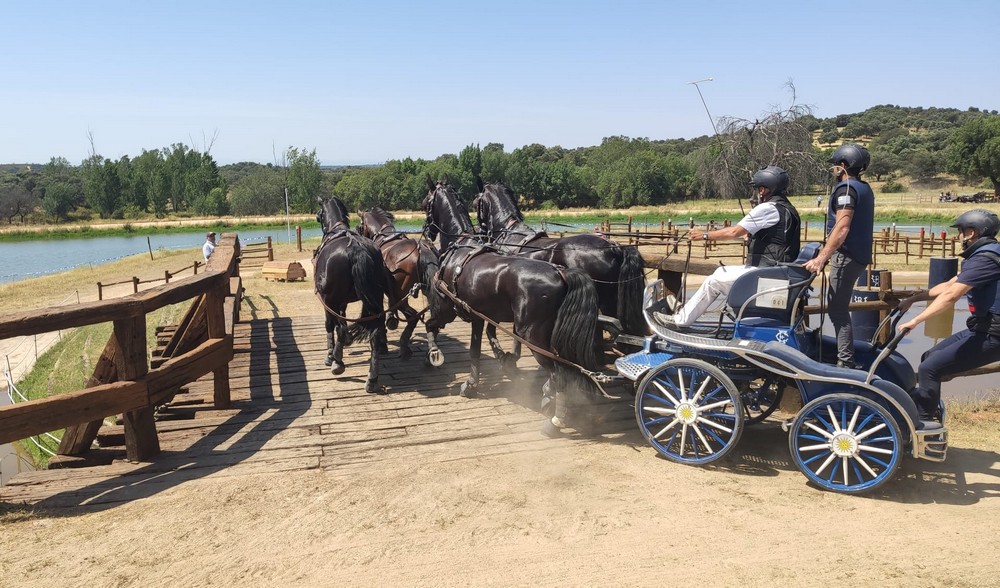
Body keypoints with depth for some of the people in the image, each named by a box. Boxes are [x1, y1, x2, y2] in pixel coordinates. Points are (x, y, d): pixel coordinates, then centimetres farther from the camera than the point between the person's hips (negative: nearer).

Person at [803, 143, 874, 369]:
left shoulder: (846, 188, -13)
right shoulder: (865, 188, 17)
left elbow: (842, 228, -23)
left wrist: (820, 259, -26)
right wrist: (825, 255, 25)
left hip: (847, 255, -10)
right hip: (860, 254, 10)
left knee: (837, 308, -9)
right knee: (838, 306, 16)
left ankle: (845, 362, -9)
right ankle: (845, 358, 22)